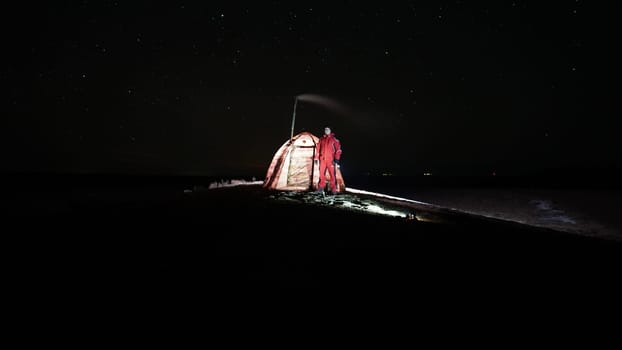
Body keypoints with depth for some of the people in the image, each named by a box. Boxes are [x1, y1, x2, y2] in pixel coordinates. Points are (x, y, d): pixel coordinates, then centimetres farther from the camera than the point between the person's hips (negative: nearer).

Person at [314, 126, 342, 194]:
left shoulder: (334, 139, 5)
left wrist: (336, 160, -9)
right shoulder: (321, 139, 15)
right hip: (322, 160, 3)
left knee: (333, 174, -5)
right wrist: (316, 159, 12)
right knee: (322, 174, 2)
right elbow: (318, 149, 17)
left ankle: (333, 189, -2)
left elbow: (338, 150, 0)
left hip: (331, 160, -3)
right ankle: (321, 188, 11)